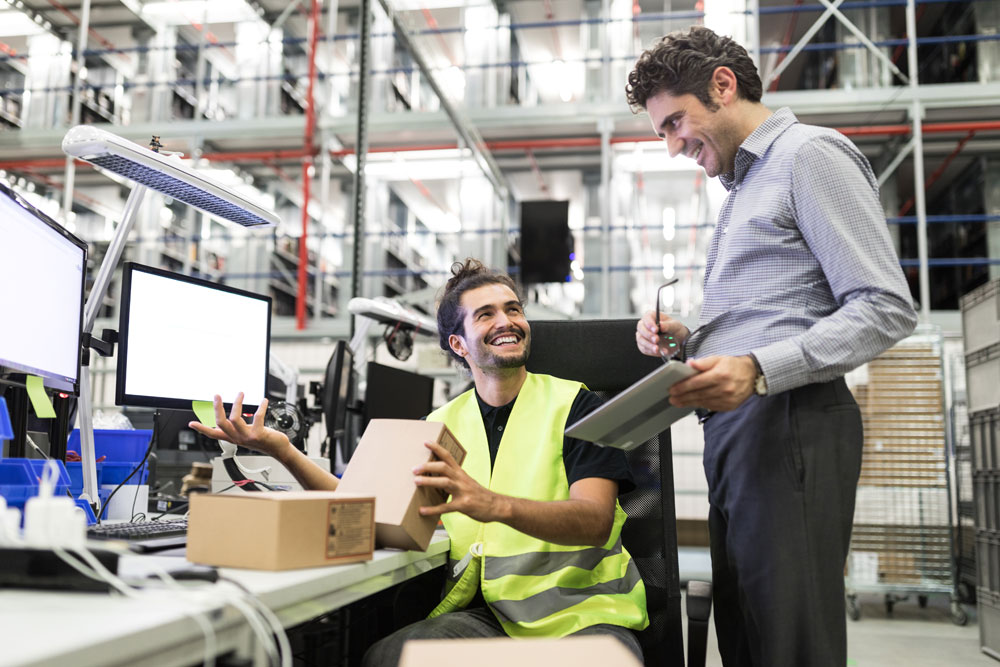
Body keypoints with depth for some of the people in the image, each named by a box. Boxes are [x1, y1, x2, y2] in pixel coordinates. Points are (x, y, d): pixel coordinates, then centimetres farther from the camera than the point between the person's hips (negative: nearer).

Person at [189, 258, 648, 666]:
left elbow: (595, 521, -14)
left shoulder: (574, 403, 1)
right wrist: (281, 451, -6)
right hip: (484, 613, 3)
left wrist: (496, 505, -32)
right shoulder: (443, 423, 13)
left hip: (582, 610, -2)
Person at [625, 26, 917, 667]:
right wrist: (687, 339, 10)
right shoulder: (744, 186, 27)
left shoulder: (811, 153, -2)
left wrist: (759, 369, -23)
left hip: (791, 420, -9)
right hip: (734, 426, 9)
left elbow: (886, 307, -13)